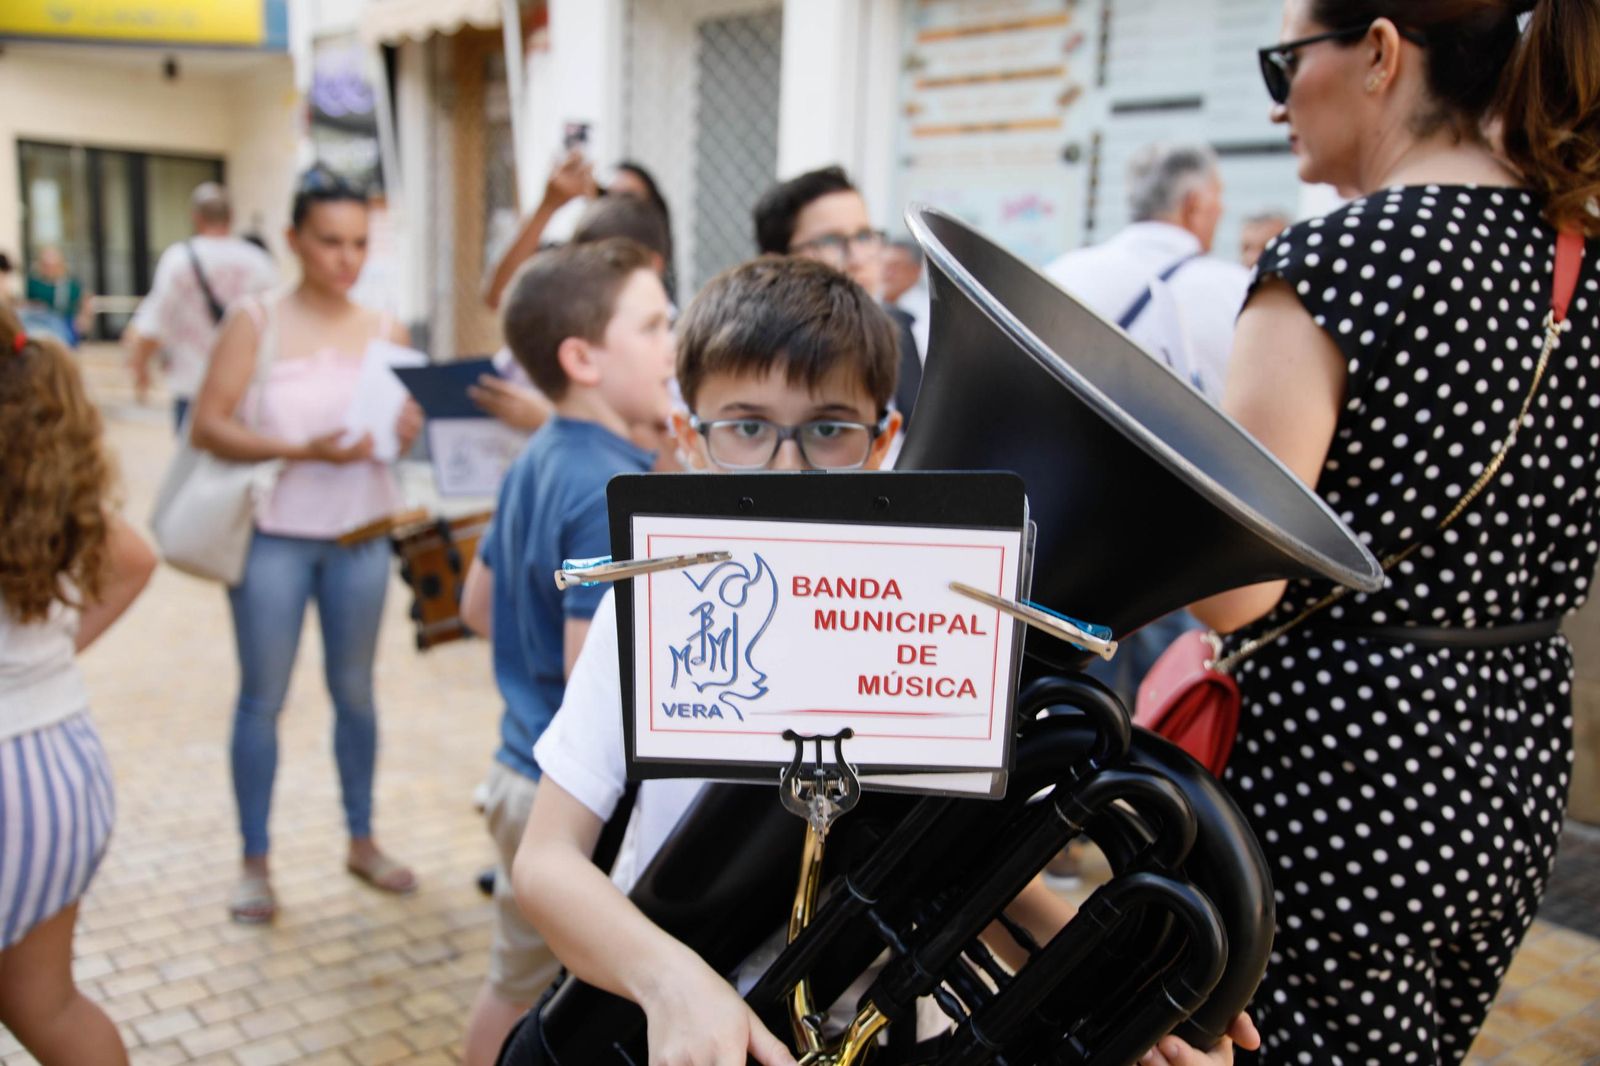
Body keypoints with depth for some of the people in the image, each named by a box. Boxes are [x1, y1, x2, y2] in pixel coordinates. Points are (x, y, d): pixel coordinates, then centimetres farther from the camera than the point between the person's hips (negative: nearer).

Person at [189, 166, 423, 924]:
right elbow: (207, 427, -11)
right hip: (273, 535, -3)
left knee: (354, 690, 13)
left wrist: (413, 430, -17)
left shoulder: (386, 333, 5)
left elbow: (414, 432, 7)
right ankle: (254, 861, 18)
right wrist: (301, 449, -22)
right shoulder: (255, 321, -4)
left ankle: (362, 841, 27)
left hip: (360, 535, 3)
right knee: (262, 697, 5)